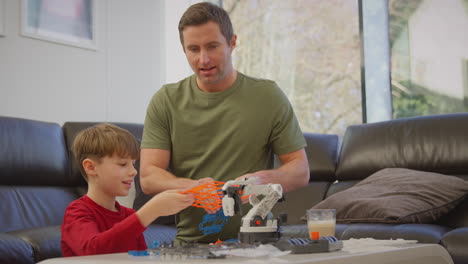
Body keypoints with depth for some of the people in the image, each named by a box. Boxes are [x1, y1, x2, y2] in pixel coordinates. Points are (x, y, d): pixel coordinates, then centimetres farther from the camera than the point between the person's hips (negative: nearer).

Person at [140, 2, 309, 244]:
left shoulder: (268, 96, 4)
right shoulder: (165, 102, 6)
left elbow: (301, 171, 4)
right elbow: (148, 178, -1)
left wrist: (262, 179, -18)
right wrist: (193, 187, -22)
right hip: (189, 242, 1)